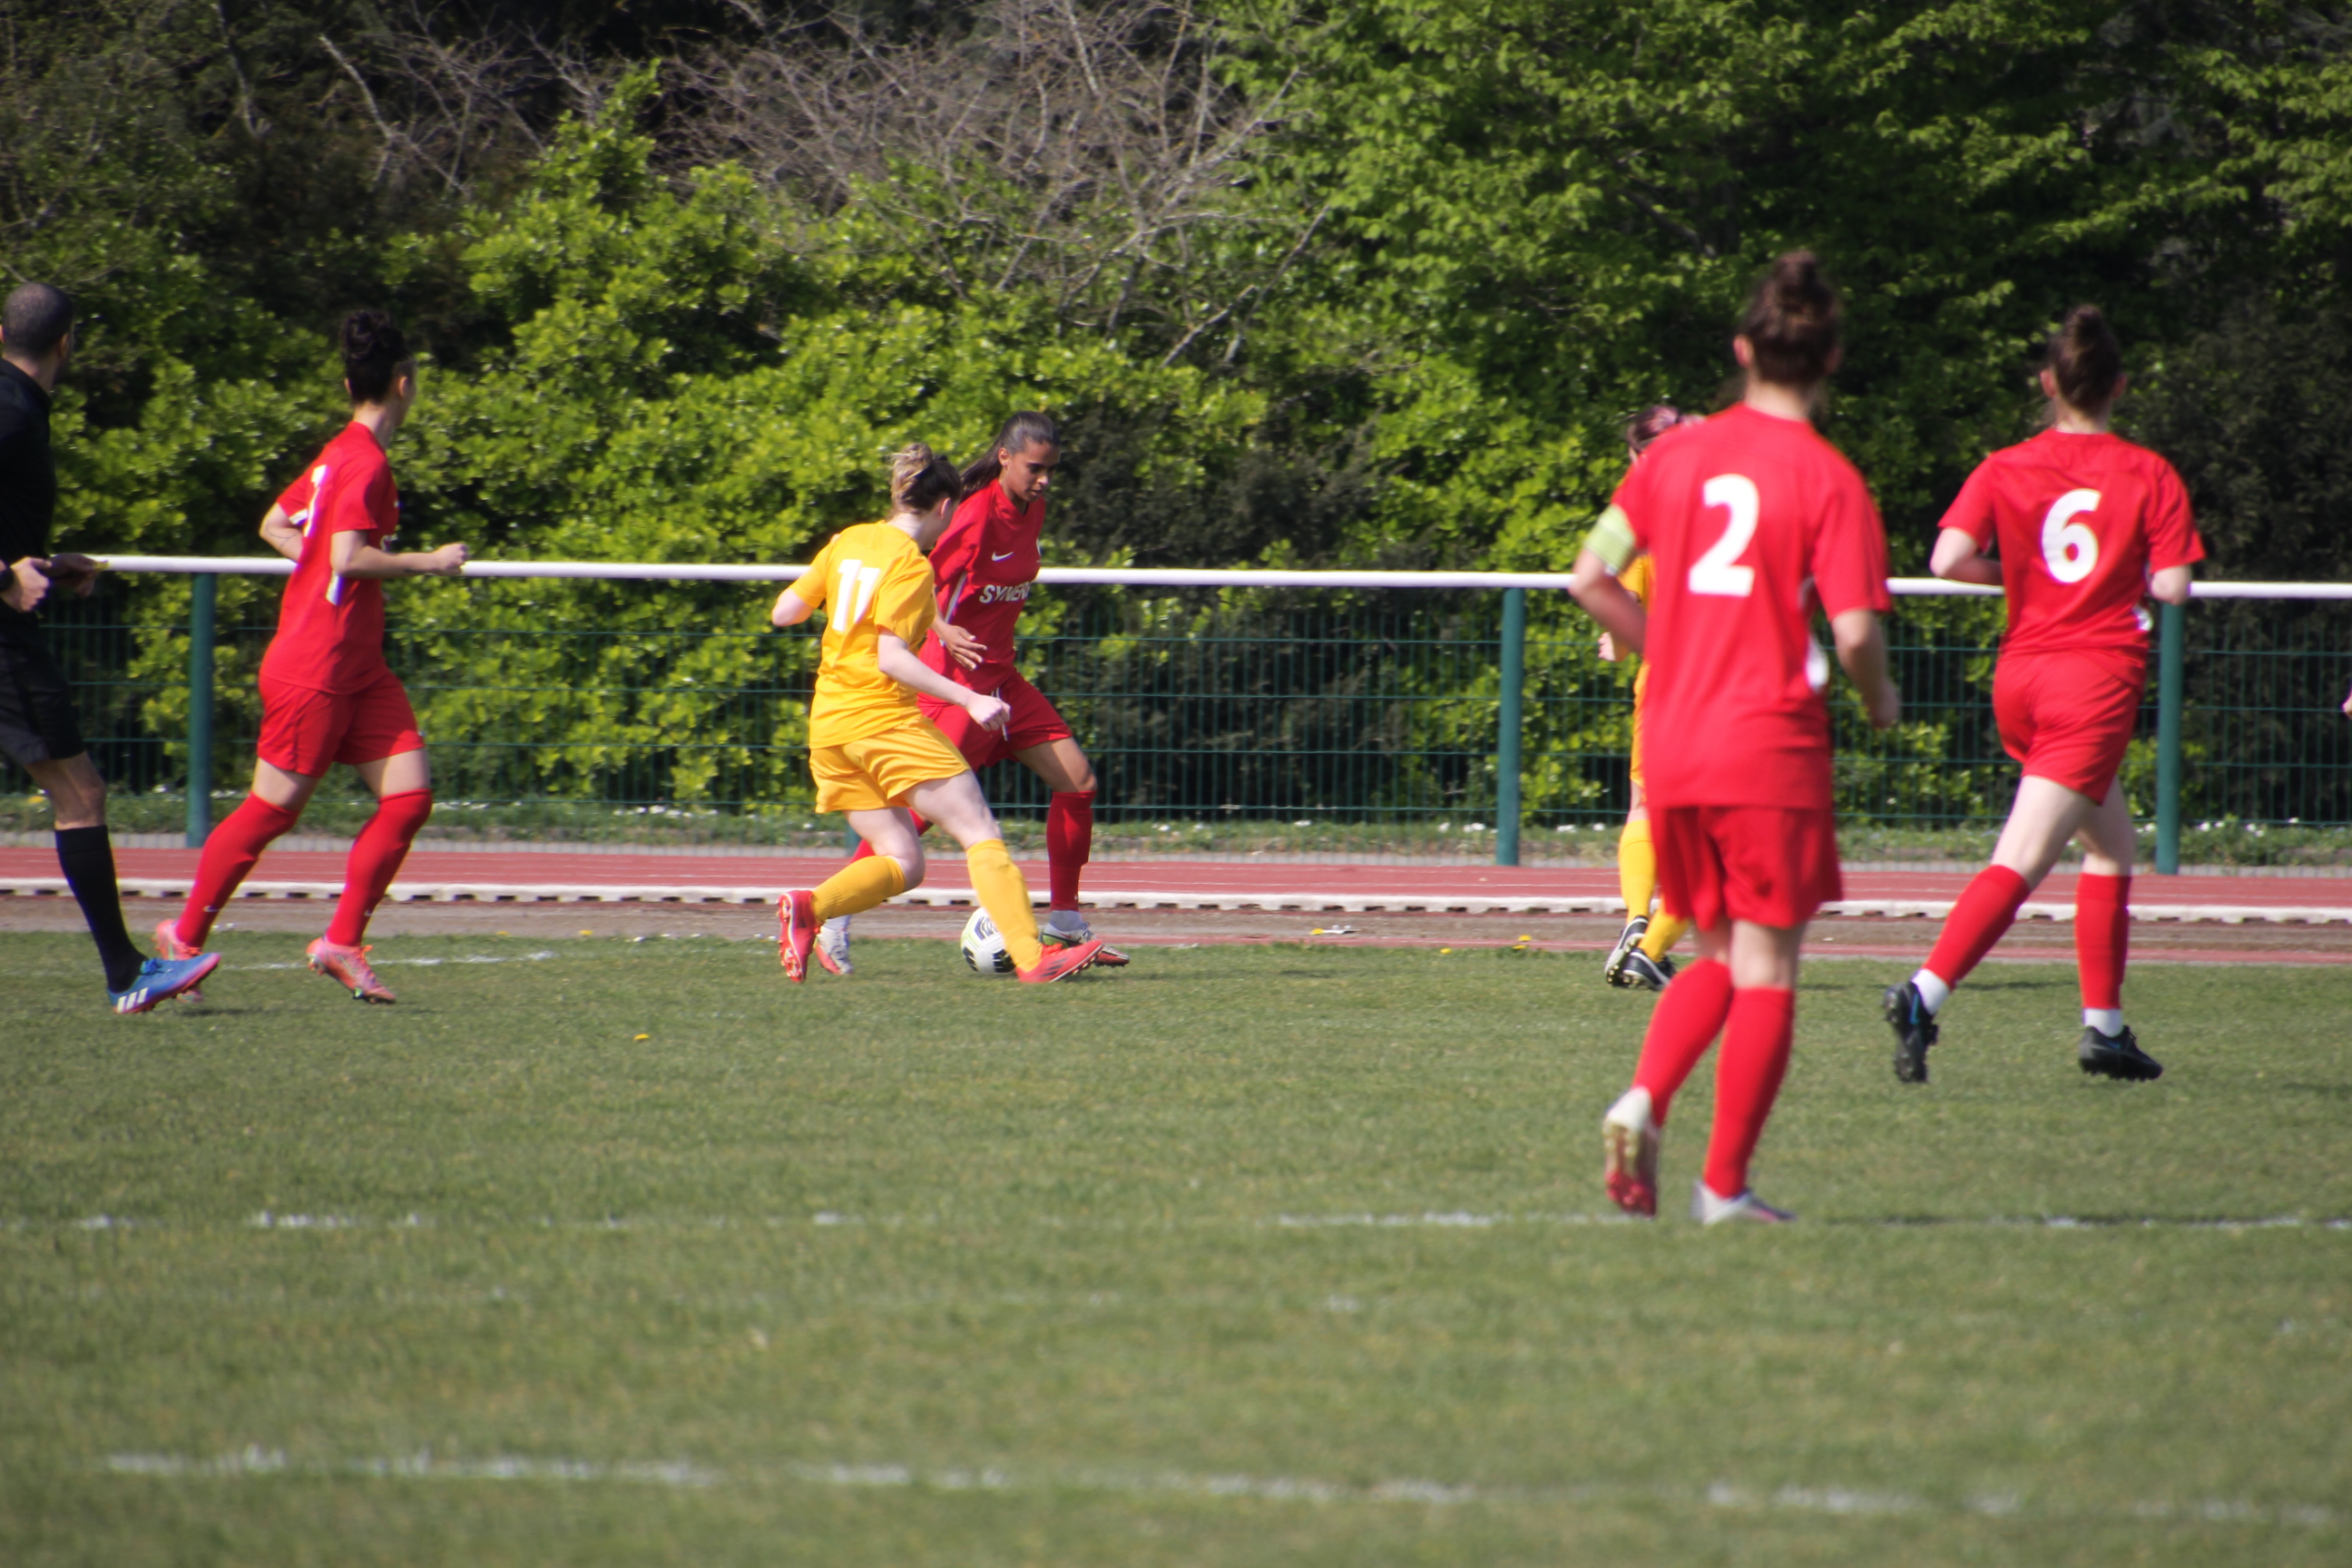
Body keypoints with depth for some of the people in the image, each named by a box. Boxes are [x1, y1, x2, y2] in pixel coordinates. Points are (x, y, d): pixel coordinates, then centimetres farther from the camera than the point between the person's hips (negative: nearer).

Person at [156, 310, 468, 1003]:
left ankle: (342, 943, 4)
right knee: (274, 808, -1)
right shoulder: (366, 464, -16)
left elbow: (275, 524, 22)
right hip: (314, 671, -9)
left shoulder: (338, 455, 11)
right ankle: (184, 936, 14)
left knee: (410, 792, 0)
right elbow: (348, 558, -26)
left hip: (359, 668, 9)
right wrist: (424, 563, -16)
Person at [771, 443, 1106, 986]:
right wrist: (969, 700, -21)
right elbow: (891, 659, -19)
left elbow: (783, 613, 13)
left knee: (902, 863, 10)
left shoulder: (848, 542, 10)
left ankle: (808, 906, -14)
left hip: (827, 726, 8)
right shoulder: (910, 566, -11)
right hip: (885, 718, -8)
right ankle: (1031, 957, -17)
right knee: (983, 836, -6)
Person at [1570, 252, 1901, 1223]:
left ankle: (1643, 1100, -6)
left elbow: (1590, 580, 7)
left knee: (1719, 955, 19)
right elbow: (1856, 630, -14)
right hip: (1773, 747, -5)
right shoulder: (1830, 482, -8)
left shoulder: (1675, 456, 5)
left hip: (1674, 744, 5)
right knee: (1766, 972, 4)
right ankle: (1724, 1185, 2)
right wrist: (1878, 699, 7)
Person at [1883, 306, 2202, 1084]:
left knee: (2111, 845, 21)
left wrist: (2018, 572, 9)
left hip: (2021, 676, 5)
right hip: (2098, 678, -5)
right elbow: (2172, 586, -8)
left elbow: (1948, 559, -10)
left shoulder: (2004, 470, 3)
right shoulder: (2149, 475, -2)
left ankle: (2105, 1026, 19)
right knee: (2021, 860, -11)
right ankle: (1924, 994, -29)